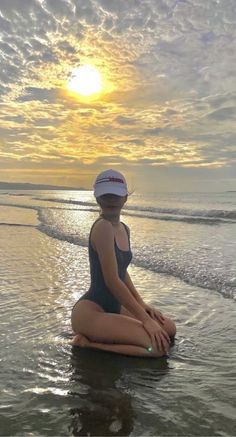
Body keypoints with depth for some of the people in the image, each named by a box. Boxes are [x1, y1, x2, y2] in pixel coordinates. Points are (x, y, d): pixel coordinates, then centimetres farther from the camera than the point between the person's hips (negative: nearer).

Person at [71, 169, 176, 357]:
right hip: (89, 311, -9)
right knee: (159, 346, -17)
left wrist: (141, 304, 9)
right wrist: (145, 319, -17)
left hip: (114, 307, 9)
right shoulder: (103, 227, -19)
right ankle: (87, 343, -4)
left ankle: (93, 338, 12)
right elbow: (112, 280, -22)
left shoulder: (124, 229, 9)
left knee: (169, 329, 9)